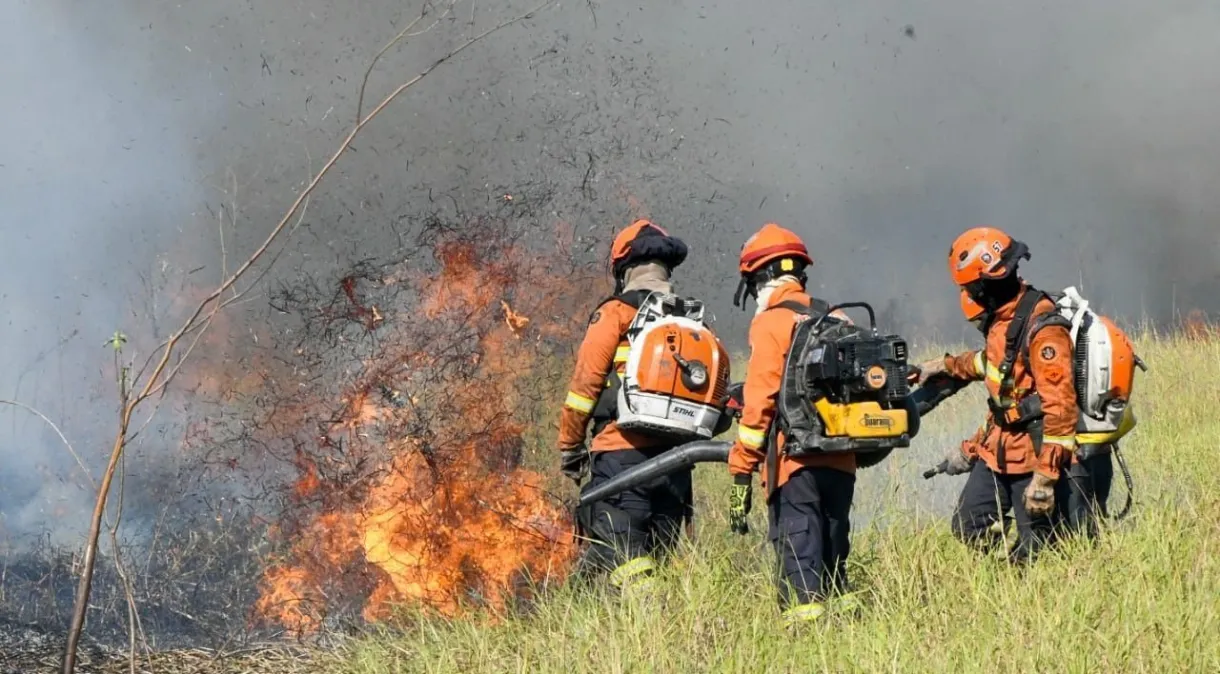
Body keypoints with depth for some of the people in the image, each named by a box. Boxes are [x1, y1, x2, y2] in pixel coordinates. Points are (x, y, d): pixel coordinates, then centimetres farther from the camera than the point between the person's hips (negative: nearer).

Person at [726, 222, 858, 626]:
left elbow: (759, 401, -11)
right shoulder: (838, 320, 14)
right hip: (841, 463, 7)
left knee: (798, 561, -8)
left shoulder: (771, 323, -5)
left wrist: (741, 473, -9)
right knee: (833, 558, 16)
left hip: (795, 461, -7)